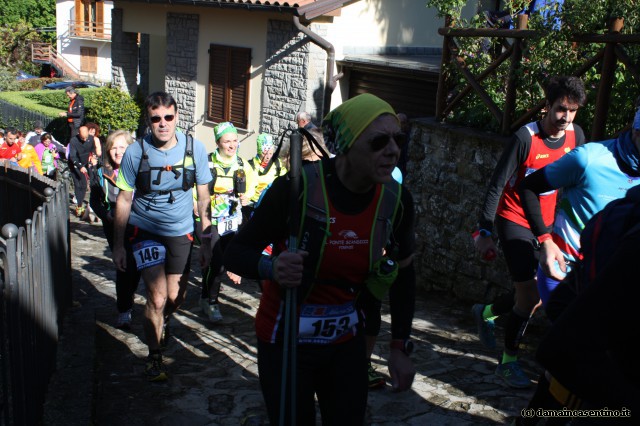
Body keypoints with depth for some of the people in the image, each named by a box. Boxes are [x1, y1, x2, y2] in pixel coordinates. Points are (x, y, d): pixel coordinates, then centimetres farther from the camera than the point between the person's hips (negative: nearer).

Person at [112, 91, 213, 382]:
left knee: (175, 298, 12)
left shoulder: (194, 149, -10)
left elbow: (203, 198, 0)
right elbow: (124, 200, -4)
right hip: (145, 229, -2)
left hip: (181, 231, 2)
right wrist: (118, 245, -2)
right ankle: (154, 357, 11)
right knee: (157, 297, -12)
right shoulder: (135, 153, -14)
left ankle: (162, 322, 50)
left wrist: (206, 240, 1)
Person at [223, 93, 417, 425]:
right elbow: (235, 252, -15)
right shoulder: (295, 188, -23)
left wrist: (400, 348, 7)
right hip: (286, 343, -4)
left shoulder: (396, 200, -9)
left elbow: (403, 274, 6)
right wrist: (271, 268, -37)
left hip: (347, 343, 4)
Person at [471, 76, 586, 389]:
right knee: (529, 295, -6)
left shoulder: (576, 136, -3)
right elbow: (497, 185, -17)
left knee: (538, 295, 10)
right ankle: (508, 363, 14)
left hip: (546, 224, 6)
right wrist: (484, 231, -20)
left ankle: (486, 313, 38)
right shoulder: (526, 137, -20)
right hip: (515, 221, -6)